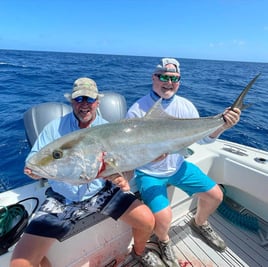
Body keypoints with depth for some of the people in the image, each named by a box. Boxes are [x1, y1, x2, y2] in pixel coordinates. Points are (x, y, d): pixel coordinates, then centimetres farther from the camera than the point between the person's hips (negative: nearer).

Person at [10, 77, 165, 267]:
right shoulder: (54, 128, -2)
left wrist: (123, 179, -28)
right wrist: (34, 171, -23)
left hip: (102, 191, 1)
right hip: (63, 198, 1)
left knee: (147, 220, -11)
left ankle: (139, 252, 26)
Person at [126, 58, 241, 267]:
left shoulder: (185, 106, -4)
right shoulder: (137, 111, -18)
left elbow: (203, 138, 2)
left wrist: (222, 126, -17)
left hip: (178, 166, 5)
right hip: (149, 173, -4)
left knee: (215, 195, 6)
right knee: (163, 219, -21)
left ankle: (200, 223, 41)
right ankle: (164, 241, 20)